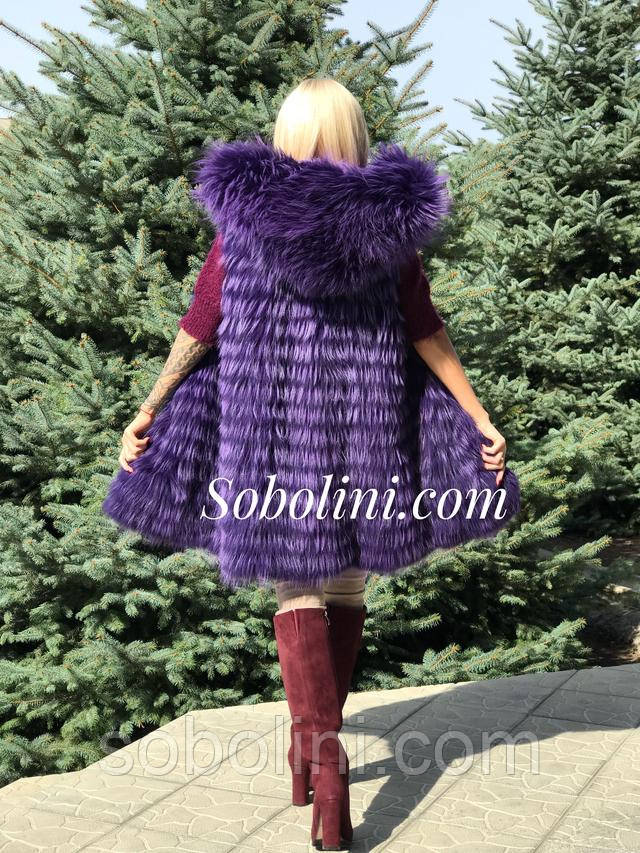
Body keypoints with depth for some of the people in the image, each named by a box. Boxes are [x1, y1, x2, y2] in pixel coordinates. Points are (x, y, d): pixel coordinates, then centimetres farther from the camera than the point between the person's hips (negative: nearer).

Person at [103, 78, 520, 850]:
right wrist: (481, 419, 6)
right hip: (367, 423, 2)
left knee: (297, 589, 4)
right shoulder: (391, 217, 1)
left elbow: (200, 325, -1)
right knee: (347, 585, 14)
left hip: (273, 422, -1)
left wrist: (149, 410, 9)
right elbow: (426, 332, 0)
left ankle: (322, 759, -9)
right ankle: (316, 740, 27)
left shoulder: (244, 207, -2)